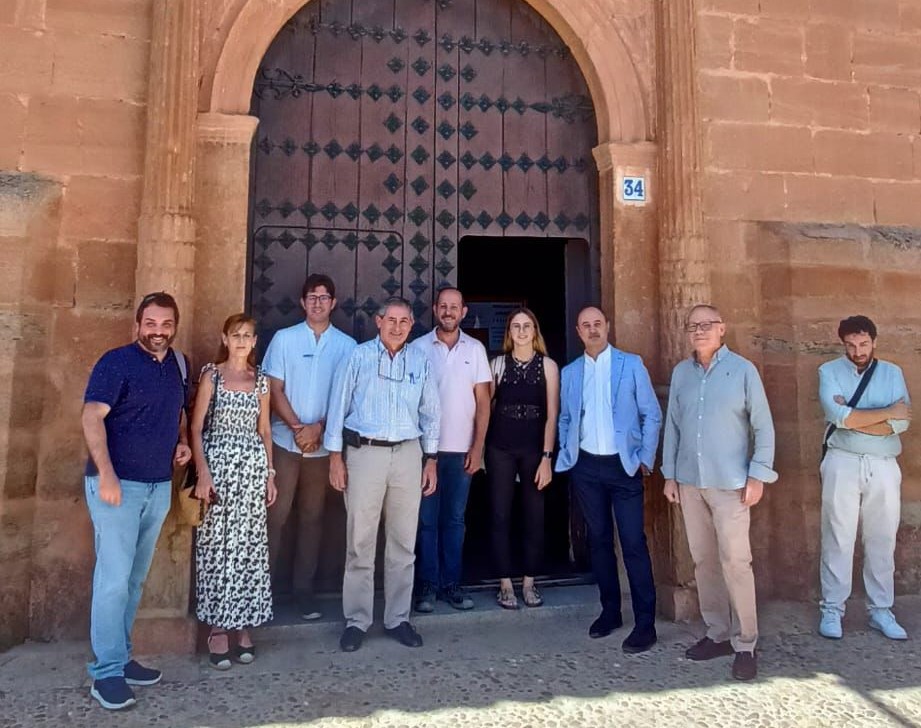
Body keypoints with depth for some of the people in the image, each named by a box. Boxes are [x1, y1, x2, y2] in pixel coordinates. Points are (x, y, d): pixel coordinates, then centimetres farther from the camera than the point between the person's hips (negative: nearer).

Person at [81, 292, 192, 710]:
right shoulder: (116, 363, -9)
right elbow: (92, 418, -16)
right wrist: (106, 475, -24)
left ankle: (121, 656, 26)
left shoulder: (178, 365, 11)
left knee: (135, 578, 14)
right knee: (114, 578, -5)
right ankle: (107, 672, 6)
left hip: (159, 486, 7)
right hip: (117, 484, -6)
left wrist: (182, 441, 6)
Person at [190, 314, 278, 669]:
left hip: (252, 466, 3)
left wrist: (270, 475, 9)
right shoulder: (212, 375, 0)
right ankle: (217, 628, 10)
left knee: (249, 544, 6)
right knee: (217, 543, -1)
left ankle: (244, 625, 17)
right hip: (218, 463, -3)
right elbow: (196, 428, -4)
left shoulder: (260, 380, 11)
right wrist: (202, 472, -12)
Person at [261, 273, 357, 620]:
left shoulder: (346, 345, 3)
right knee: (275, 515, 1)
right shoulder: (284, 339, 2)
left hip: (324, 444, 1)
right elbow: (274, 389, 0)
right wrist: (297, 427, -11)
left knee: (312, 516, 9)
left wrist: (318, 427, -10)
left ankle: (303, 587, 18)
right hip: (284, 440, -1)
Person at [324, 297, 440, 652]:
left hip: (408, 453, 3)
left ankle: (398, 618, 22)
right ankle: (356, 620, 16)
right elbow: (339, 406, -1)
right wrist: (335, 456, -5)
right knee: (360, 542, 3)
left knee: (403, 542, 9)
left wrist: (431, 459, 8)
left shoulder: (420, 361, 8)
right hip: (364, 452, -3)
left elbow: (430, 412, 12)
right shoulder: (359, 356, -1)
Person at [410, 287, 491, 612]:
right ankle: (427, 584, 15)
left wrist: (478, 446, -2)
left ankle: (451, 583, 20)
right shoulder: (418, 347, 0)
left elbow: (482, 401, 4)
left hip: (461, 449, 2)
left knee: (454, 519, 10)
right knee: (427, 520, 5)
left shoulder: (475, 349, 4)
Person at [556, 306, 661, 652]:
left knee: (633, 542, -5)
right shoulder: (569, 372, 9)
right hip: (586, 467, 4)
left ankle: (645, 623, 5)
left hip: (623, 465, -3)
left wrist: (645, 459, -4)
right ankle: (610, 611, 25)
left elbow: (652, 414, 0)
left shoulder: (631, 364, 0)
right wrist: (566, 455, 5)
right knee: (598, 539, 11)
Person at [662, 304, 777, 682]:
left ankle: (745, 644, 9)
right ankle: (717, 633, 24)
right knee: (704, 560, 11)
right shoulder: (680, 372, 7)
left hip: (730, 483, -4)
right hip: (690, 482, 4)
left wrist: (758, 476, -8)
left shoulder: (743, 369, -4)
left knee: (735, 562, -4)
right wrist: (669, 474, 9)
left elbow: (763, 426, -3)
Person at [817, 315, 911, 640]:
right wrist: (887, 412, -8)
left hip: (883, 465, 3)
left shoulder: (892, 373, 7)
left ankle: (880, 610, 22)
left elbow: (902, 422, -7)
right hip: (843, 463, -2)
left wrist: (852, 418, -12)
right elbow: (838, 416, -16)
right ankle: (831, 609, 12)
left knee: (882, 540, 9)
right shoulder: (829, 371, 0)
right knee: (838, 539, 2)